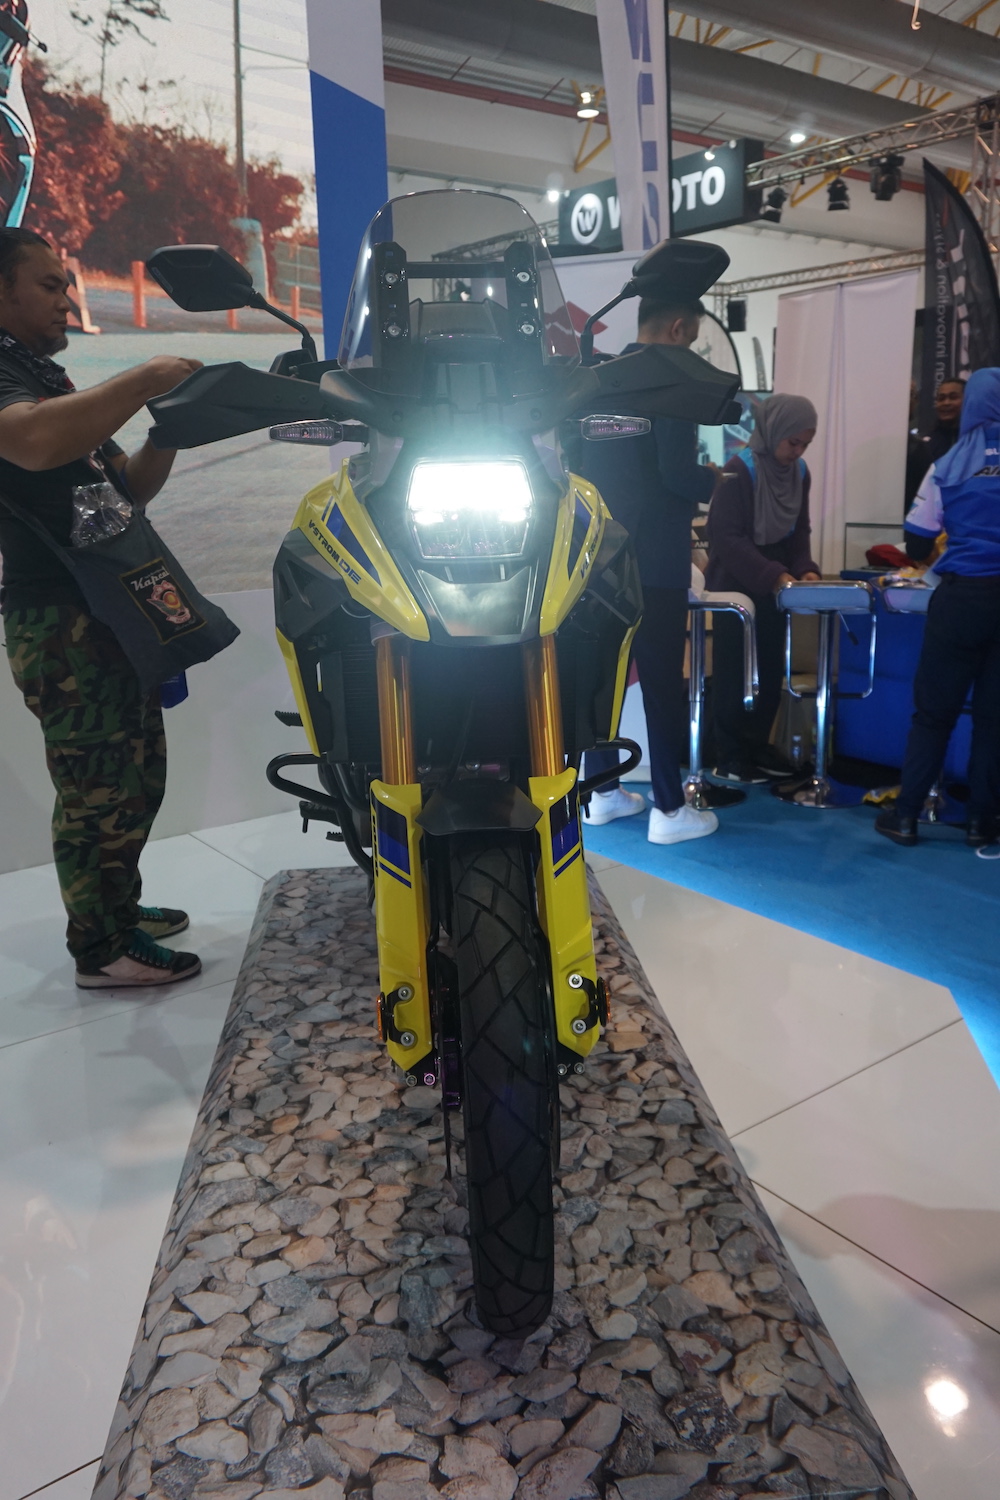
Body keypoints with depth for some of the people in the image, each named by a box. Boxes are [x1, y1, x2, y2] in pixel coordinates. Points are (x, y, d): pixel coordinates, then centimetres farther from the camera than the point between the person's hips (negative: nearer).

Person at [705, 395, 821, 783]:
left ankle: (757, 747, 20)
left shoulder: (799, 473, 5)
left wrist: (805, 569, -9)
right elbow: (726, 536, -20)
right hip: (736, 585, -6)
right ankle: (730, 756, 7)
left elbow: (798, 531, 10)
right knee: (735, 673, -1)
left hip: (774, 586, 6)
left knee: (771, 671, 8)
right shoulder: (740, 469, -15)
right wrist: (774, 575, -26)